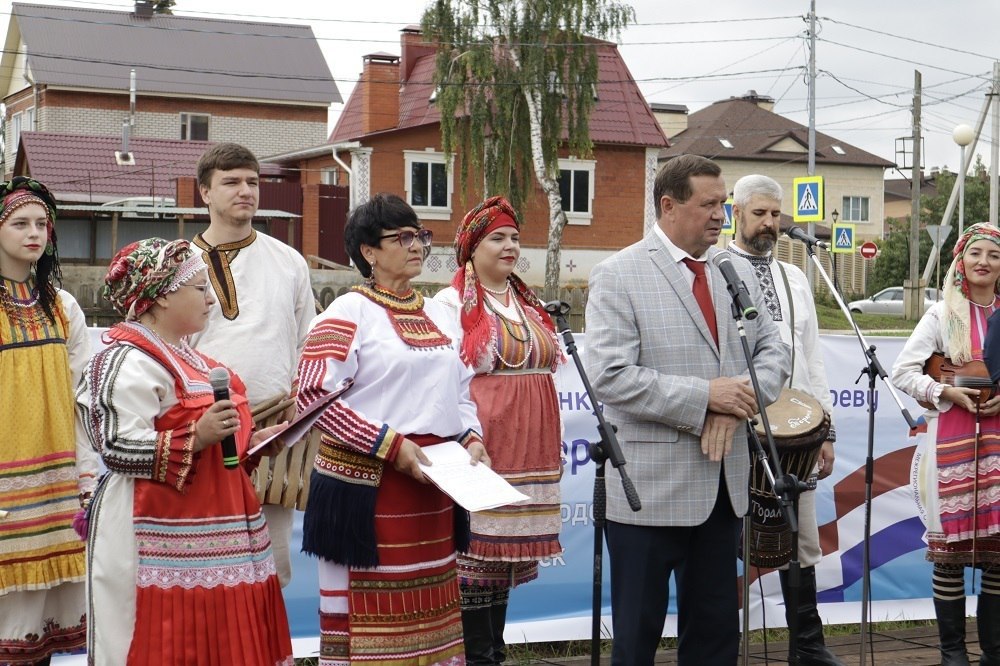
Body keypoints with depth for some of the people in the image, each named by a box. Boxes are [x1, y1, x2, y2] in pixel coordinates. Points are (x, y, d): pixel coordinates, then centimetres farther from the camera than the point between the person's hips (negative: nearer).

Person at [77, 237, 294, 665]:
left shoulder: (183, 356, 19)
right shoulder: (131, 361, -13)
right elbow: (118, 446, -21)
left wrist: (250, 442, 14)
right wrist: (195, 438, -28)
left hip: (206, 527, 10)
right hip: (163, 539, -10)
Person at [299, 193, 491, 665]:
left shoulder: (440, 315, 15)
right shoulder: (349, 313, -6)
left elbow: (460, 391, 23)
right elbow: (314, 395, -14)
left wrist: (471, 437, 3)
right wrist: (390, 444, -17)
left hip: (434, 484, 6)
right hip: (367, 484, -6)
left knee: (428, 606, 10)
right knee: (366, 607, -2)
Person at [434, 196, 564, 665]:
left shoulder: (529, 305, 17)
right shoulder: (453, 303, -4)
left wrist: (549, 443, 19)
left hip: (529, 446, 7)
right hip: (481, 444, -7)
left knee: (507, 550, 10)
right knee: (474, 549, -5)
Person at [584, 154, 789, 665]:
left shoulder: (737, 272, 11)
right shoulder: (618, 276, -8)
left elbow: (772, 350, 11)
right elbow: (609, 377, -17)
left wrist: (737, 403, -9)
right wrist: (705, 397, -19)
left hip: (723, 485, 6)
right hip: (650, 487, -6)